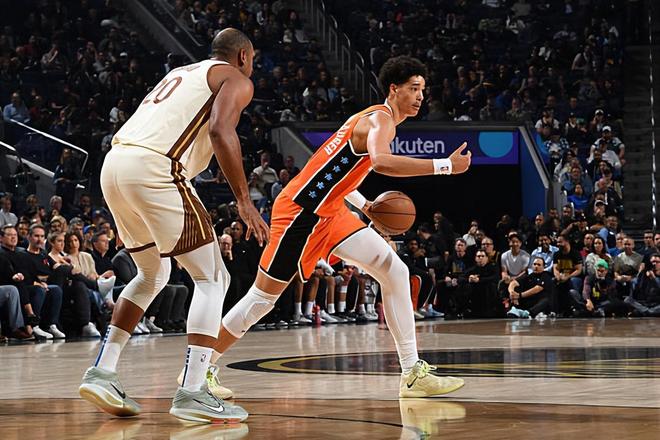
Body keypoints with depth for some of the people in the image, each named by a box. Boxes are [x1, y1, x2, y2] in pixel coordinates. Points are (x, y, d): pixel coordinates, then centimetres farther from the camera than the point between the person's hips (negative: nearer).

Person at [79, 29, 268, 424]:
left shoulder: (181, 73, 32)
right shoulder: (236, 80, 9)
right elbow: (221, 131, -11)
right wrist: (244, 201, -11)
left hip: (114, 164, 8)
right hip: (154, 169, -8)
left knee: (153, 275, 25)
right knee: (212, 279, 1)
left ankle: (102, 372, 18)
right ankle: (193, 392, -9)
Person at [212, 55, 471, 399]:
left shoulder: (377, 119, 15)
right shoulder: (381, 119, -15)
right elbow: (380, 161, -39)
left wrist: (363, 205, 16)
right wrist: (444, 166, -36)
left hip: (329, 213, 10)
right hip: (300, 210, -10)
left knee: (395, 272, -2)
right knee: (263, 297, -2)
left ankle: (413, 373, -3)